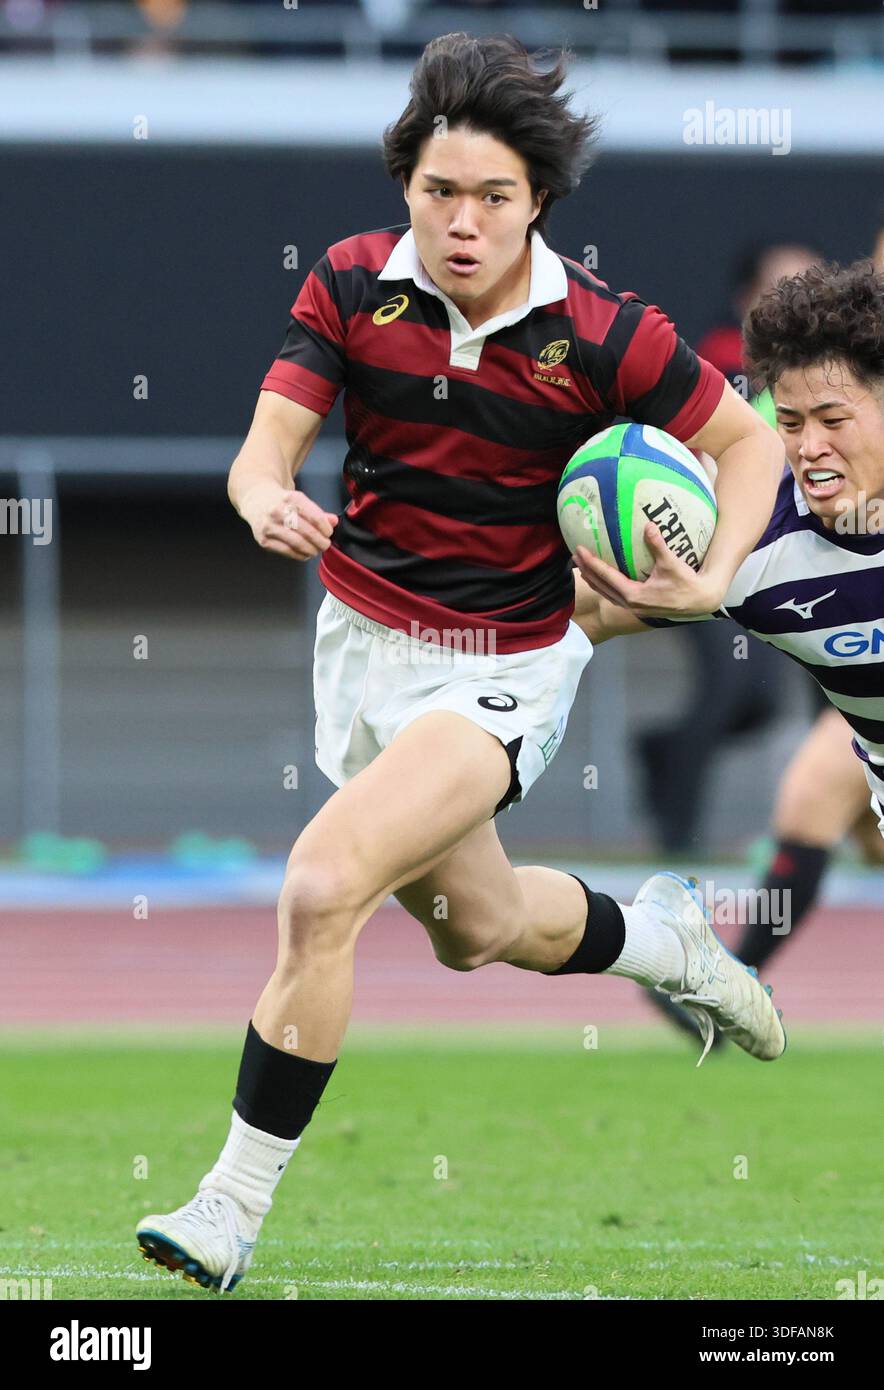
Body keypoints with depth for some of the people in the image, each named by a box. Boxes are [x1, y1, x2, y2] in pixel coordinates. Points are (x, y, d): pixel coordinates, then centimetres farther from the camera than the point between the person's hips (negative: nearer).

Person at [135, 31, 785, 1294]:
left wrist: (712, 580, -21)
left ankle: (236, 1206, -15)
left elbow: (748, 439, -4)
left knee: (324, 886, -25)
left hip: (504, 667, -5)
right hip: (362, 638, 5)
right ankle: (657, 934, 56)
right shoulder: (351, 284, -10)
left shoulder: (603, 334, -17)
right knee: (481, 928, 22)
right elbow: (268, 443, -12)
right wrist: (267, 501, -37)